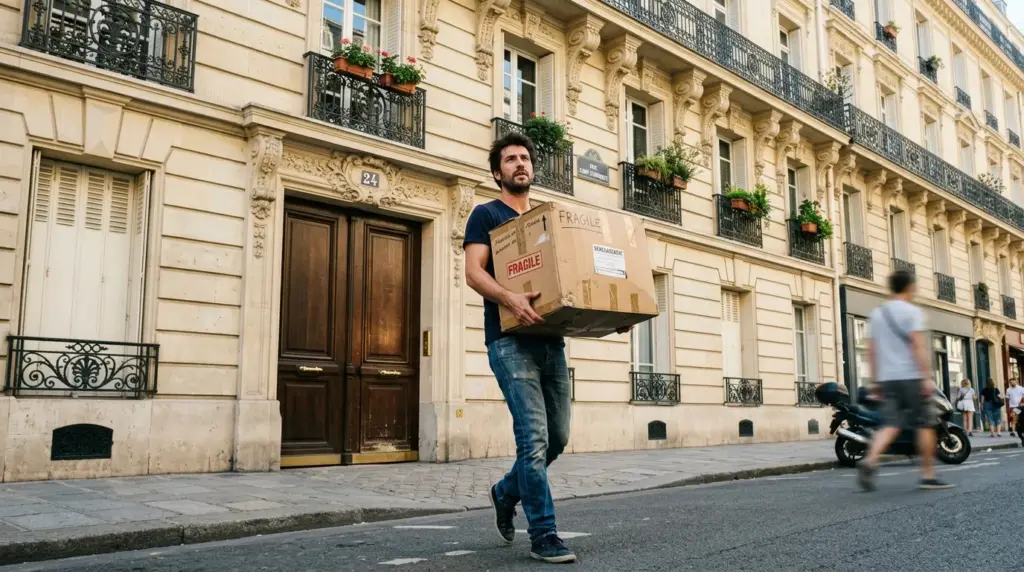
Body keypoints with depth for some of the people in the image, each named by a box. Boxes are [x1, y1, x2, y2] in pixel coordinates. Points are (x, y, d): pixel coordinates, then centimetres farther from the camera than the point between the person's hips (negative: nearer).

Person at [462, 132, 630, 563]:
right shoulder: (486, 215, 4)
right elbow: (474, 272, -9)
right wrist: (510, 299, -30)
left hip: (551, 340, 6)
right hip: (510, 340, -6)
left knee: (558, 437, 9)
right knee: (534, 436, -11)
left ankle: (506, 492, 33)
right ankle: (543, 535, -1)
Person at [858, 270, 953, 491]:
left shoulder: (876, 314, 15)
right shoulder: (912, 311, -4)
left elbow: (872, 352, 16)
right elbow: (918, 346, -15)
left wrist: (876, 381, 21)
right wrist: (927, 377, -16)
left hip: (887, 378, 5)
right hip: (910, 376, -5)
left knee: (890, 424, -2)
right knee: (924, 424, 6)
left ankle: (869, 461, -25)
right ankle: (928, 475, 11)